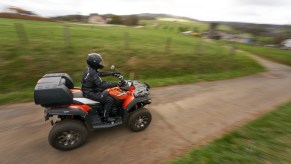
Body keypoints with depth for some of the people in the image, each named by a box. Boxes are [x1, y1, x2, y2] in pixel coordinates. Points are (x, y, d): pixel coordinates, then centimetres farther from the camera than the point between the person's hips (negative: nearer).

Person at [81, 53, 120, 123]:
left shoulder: (90, 69, 1)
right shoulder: (92, 73, -30)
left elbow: (101, 73, 14)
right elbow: (102, 84, -33)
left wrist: (112, 73, 13)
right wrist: (115, 84, -32)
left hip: (90, 89, 10)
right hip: (90, 93, -10)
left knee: (107, 92, 21)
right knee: (109, 99, -15)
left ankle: (103, 108, 35)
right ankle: (106, 117, 2)